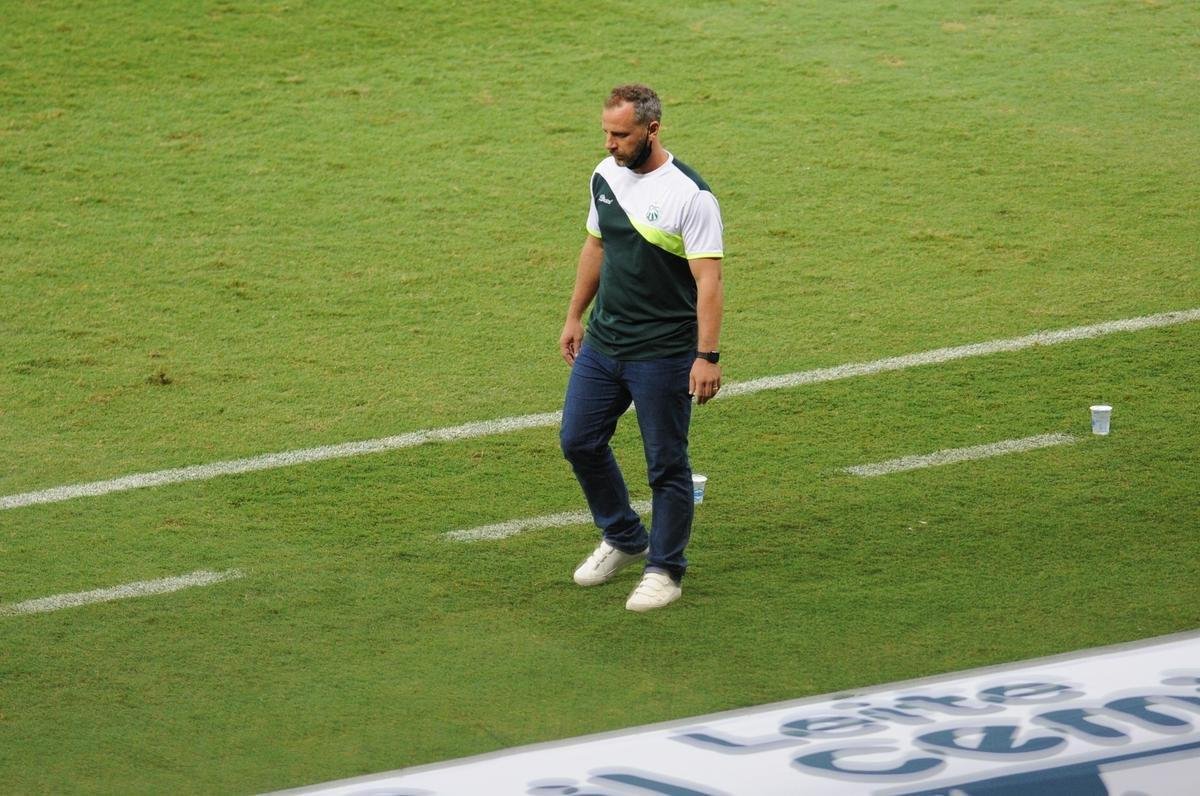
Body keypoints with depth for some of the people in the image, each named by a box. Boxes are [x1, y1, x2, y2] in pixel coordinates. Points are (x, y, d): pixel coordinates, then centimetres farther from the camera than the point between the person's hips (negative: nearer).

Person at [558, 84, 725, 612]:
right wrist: (575, 316, 20)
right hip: (601, 344, 7)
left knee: (666, 464, 2)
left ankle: (664, 570, 16)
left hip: (663, 354, -7)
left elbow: (708, 281, -19)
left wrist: (708, 356, -24)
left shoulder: (690, 196, -18)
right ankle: (623, 539, 33)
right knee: (579, 441, 12)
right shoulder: (605, 176, 3)